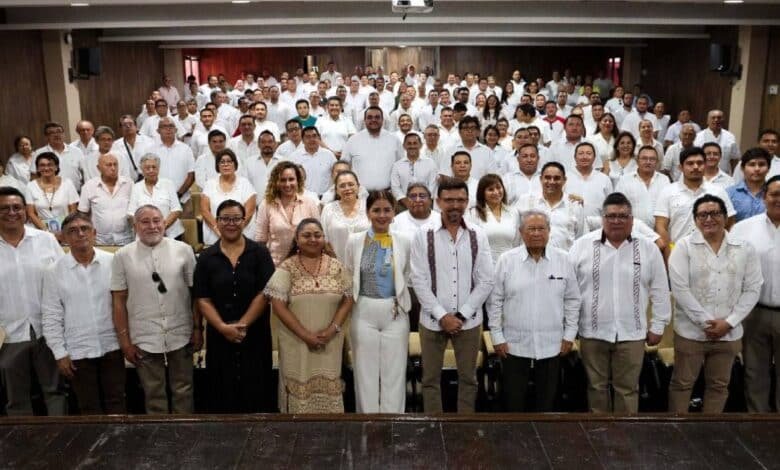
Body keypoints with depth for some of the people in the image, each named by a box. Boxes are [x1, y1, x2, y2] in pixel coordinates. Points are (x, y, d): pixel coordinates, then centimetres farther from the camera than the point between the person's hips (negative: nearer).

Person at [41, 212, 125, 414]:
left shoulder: (113, 262, -4)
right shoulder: (54, 271, -4)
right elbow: (51, 317, -1)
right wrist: (60, 353, -3)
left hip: (111, 346, 0)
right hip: (77, 351, 0)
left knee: (116, 403, 11)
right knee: (89, 407, 13)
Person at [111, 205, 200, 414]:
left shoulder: (183, 250, -2)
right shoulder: (123, 256, -2)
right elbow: (119, 301, 0)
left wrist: (197, 329, 1)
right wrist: (125, 341, -1)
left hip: (180, 336, 0)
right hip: (144, 339, 0)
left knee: (183, 391, 12)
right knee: (154, 395, 12)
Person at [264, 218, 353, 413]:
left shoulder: (337, 267, 4)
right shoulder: (286, 269, -4)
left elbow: (347, 300, 3)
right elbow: (278, 305, -9)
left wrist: (332, 329, -11)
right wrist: (305, 335, -13)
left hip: (330, 342, 2)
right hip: (296, 342, -2)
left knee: (329, 388, 8)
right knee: (299, 386, 5)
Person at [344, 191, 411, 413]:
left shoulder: (404, 242, 1)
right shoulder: (354, 240, -1)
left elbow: (406, 278, 11)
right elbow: (347, 278, 6)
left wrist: (400, 301, 4)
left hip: (395, 313, 1)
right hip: (364, 313, 0)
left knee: (394, 372, 7)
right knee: (365, 372, 8)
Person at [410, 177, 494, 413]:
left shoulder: (478, 236, -1)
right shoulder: (423, 236, -5)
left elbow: (486, 281, -2)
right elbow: (419, 281, -7)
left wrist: (461, 315, -9)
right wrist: (442, 315, -12)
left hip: (469, 320, 1)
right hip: (433, 320, -1)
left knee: (468, 379, 13)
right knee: (431, 379, 9)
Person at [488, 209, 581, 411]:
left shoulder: (563, 260, 0)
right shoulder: (506, 260, -4)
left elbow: (572, 300, 6)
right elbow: (494, 301, -1)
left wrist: (569, 335, 4)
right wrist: (497, 337, -3)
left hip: (551, 345, 1)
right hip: (514, 345, -1)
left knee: (547, 401, 13)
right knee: (513, 401, 8)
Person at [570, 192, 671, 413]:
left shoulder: (648, 249, 1)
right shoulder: (582, 245, -2)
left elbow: (660, 291, 7)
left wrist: (657, 326, 6)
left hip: (631, 334, 0)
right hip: (593, 333, 0)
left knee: (627, 389, 9)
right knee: (597, 386, 12)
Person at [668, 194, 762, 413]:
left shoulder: (745, 249, 2)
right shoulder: (684, 246, -6)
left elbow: (752, 289, 1)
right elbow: (680, 289, -12)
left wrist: (729, 322, -9)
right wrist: (706, 322, -15)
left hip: (729, 334, 3)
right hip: (691, 332, -2)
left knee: (719, 386, 14)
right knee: (682, 384, 7)